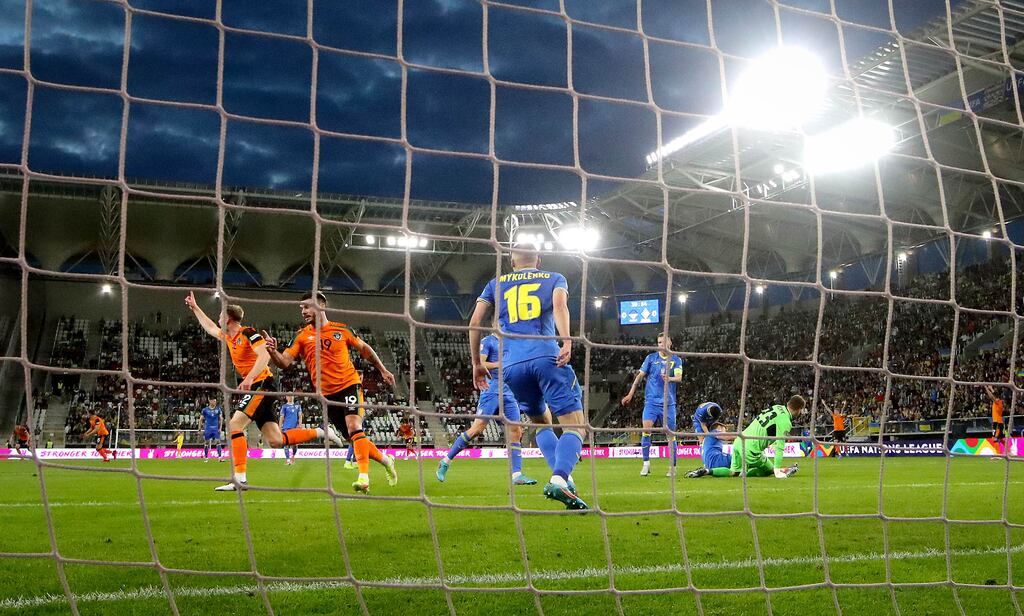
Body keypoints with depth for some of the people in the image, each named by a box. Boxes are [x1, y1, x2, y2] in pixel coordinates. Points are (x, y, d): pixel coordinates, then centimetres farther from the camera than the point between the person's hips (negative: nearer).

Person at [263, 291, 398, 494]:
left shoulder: (342, 329, 0)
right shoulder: (302, 336, 1)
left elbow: (364, 348, 14)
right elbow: (284, 362, -9)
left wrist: (382, 370, 15)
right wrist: (273, 351, -30)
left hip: (349, 385, -2)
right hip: (326, 394, 3)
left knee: (354, 427, -21)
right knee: (353, 437, 6)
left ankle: (363, 477, -22)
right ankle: (385, 460, 28)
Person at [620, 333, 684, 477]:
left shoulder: (676, 360, 5)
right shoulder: (651, 358, 7)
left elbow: (679, 378, -8)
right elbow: (640, 375, 10)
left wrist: (669, 378, -31)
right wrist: (630, 394, 7)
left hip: (668, 402, 0)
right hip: (651, 400, 0)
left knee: (671, 434, 2)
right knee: (646, 428, -17)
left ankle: (673, 467, 14)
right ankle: (646, 463, -8)